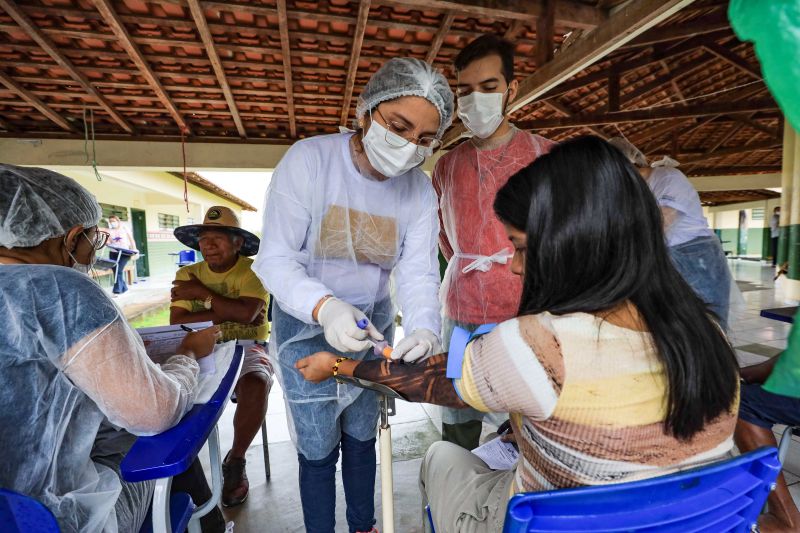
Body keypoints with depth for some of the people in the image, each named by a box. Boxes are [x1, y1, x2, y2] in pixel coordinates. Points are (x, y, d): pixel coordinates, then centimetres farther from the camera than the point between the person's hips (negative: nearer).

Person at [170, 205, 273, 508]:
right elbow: (176, 323, -4)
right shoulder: (187, 275, 8)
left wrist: (202, 293, -12)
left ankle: (236, 460, -6)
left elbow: (247, 313, -21)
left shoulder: (253, 270, -4)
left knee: (256, 385, -33)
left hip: (246, 349, -3)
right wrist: (225, 313, -14)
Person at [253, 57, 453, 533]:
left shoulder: (420, 190, -8)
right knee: (319, 449, 8)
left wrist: (425, 328, -34)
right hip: (306, 324, -3)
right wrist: (325, 307, -40)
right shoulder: (308, 161, -20)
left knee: (362, 437, 20)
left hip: (374, 323, 4)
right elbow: (276, 260, -21)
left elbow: (419, 272, -13)